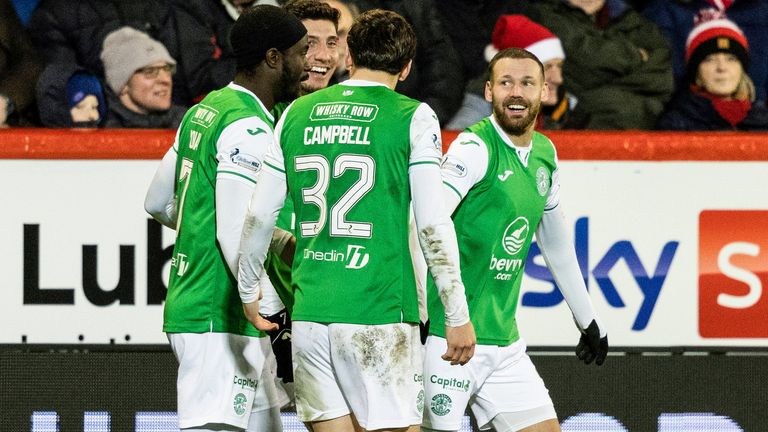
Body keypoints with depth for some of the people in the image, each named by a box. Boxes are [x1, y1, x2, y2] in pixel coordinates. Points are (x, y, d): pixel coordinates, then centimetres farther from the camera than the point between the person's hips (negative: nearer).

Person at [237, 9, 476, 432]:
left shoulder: (297, 114, 10)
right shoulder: (412, 118, -2)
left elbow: (259, 216, 11)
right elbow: (433, 225, -6)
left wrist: (248, 292, 25)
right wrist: (457, 316, -1)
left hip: (310, 313, 4)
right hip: (378, 314, -4)